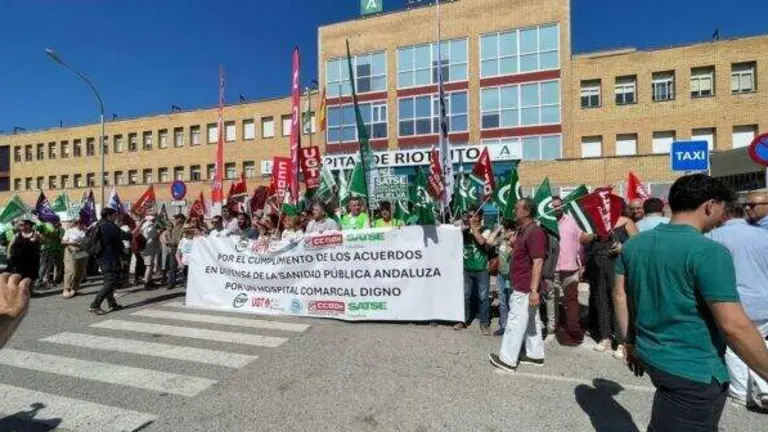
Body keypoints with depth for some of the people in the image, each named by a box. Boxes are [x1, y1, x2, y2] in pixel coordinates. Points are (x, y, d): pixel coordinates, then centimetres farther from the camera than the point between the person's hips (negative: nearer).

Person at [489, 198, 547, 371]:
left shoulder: (535, 232, -20)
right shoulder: (523, 231, 13)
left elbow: (538, 262, -25)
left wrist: (534, 290, -27)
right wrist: (514, 245, 9)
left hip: (525, 288, -10)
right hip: (523, 286, 10)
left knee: (515, 322, -3)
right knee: (532, 321, 17)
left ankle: (508, 360, 6)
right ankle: (535, 355, 28)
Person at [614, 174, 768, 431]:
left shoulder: (634, 244, 0)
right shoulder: (709, 252, -20)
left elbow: (620, 296, 6)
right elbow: (734, 326, -21)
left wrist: (630, 343, 14)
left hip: (650, 356, 7)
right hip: (694, 372, -6)